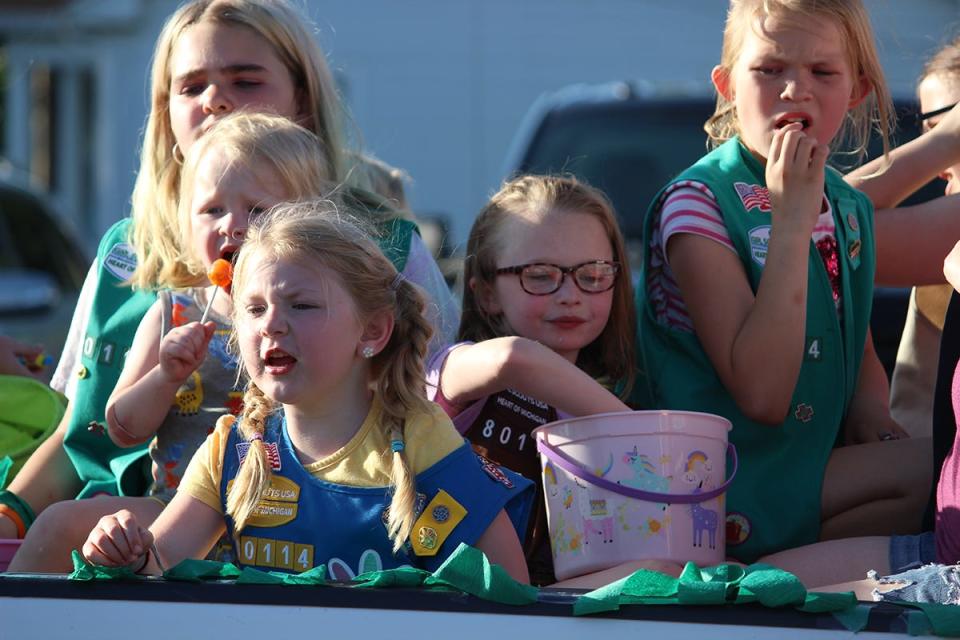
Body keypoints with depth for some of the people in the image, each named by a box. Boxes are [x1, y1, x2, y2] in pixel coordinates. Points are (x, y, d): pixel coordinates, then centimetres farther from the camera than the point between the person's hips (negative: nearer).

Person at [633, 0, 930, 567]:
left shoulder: (850, 209, 10)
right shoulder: (696, 204, -14)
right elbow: (762, 396, -23)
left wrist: (871, 416, -2)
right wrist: (792, 217, -23)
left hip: (822, 466, 8)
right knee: (923, 476, -23)